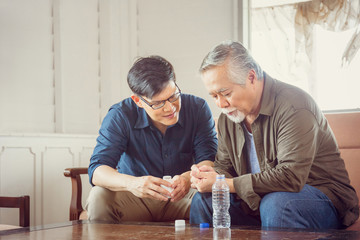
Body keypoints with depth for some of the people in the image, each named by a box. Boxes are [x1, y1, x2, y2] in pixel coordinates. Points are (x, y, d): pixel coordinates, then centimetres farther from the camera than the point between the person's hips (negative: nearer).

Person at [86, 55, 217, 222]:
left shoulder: (198, 109, -7)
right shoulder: (120, 116, -12)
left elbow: (209, 160, -13)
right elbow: (97, 170, -20)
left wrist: (189, 177, -39)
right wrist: (132, 183, -43)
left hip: (183, 197, 1)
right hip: (134, 198, 0)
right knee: (98, 198, -31)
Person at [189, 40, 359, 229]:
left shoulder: (293, 107, -22)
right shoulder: (227, 117, 5)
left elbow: (290, 177, -31)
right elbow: (224, 165, 13)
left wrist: (226, 184, -27)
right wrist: (210, 176, -14)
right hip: (260, 202, 7)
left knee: (275, 204, -38)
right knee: (203, 199, -7)